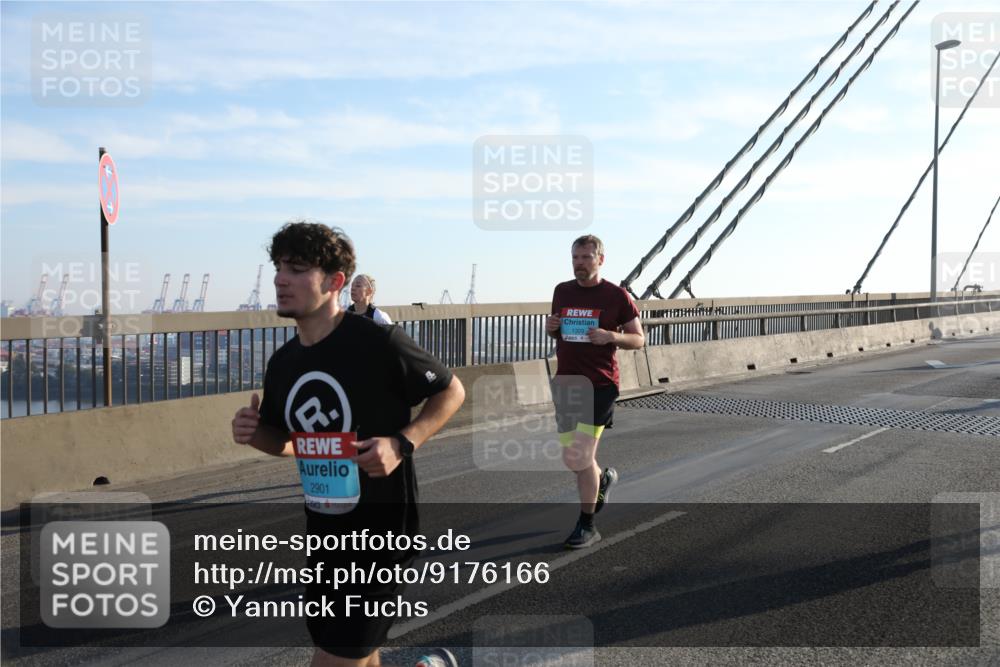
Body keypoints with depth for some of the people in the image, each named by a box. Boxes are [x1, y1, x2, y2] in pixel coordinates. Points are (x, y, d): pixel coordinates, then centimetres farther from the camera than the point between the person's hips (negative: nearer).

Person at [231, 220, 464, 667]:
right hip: (322, 534, 7)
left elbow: (451, 391, -7)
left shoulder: (378, 342, -17)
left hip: (380, 533, -7)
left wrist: (402, 443, -21)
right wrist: (252, 433, -5)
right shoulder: (282, 363, 3)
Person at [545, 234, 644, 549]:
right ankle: (603, 477, 44)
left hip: (599, 385, -5)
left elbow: (639, 339, 0)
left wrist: (611, 336, -19)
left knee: (582, 456, -9)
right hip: (565, 384, 5)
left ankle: (587, 526, 7)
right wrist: (550, 328, -2)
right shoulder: (562, 291, 9)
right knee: (570, 459, 10)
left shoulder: (617, 296, -4)